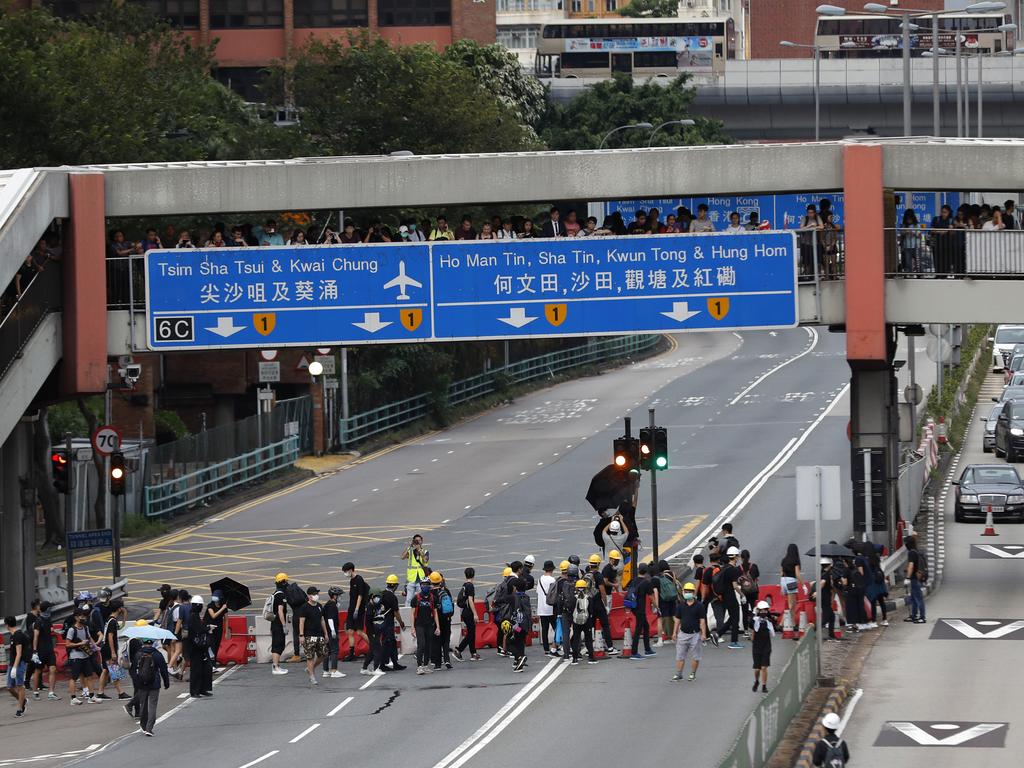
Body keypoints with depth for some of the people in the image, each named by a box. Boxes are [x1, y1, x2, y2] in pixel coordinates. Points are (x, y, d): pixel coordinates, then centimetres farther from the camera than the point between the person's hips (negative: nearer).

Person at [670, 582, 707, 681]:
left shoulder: (699, 605, -5)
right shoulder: (681, 605, 6)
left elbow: (702, 621, -5)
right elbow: (677, 619, 11)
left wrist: (703, 634, -10)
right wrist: (674, 632, 9)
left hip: (695, 634, -3)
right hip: (683, 633, 3)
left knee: (695, 656, 4)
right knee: (680, 656, 3)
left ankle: (693, 674, 15)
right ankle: (678, 674, 8)